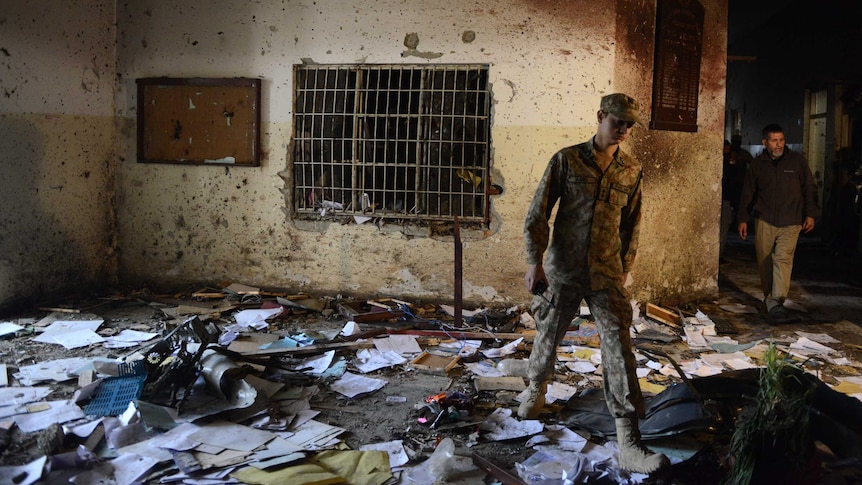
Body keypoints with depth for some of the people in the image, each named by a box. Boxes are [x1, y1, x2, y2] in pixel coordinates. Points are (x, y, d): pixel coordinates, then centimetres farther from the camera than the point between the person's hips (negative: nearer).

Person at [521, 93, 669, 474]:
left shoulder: (631, 171, 5)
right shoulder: (566, 160, -3)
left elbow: (631, 224, 15)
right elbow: (538, 214, -5)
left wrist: (624, 268, 15)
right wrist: (535, 262, -13)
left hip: (606, 276, 1)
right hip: (562, 271, -1)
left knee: (619, 350, -8)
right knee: (547, 338, 14)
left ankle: (629, 446, -7)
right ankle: (536, 390, 47)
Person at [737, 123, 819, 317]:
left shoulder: (797, 161, 4)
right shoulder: (758, 164, 7)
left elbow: (809, 189, 8)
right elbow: (747, 193, 11)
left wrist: (810, 214, 2)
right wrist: (743, 219, 7)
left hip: (790, 222, -2)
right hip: (764, 220, 2)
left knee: (783, 258, -15)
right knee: (764, 261, 4)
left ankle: (777, 301, -19)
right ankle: (768, 296, 21)